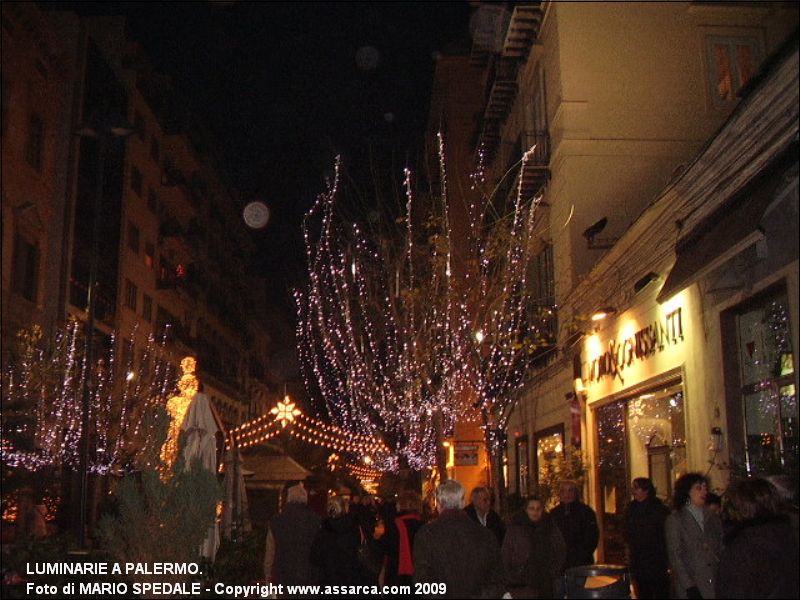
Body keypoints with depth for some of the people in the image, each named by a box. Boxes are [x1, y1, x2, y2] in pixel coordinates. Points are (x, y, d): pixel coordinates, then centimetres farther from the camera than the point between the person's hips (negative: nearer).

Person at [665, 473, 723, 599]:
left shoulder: (713, 517, 11)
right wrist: (689, 587, -13)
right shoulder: (675, 519, -1)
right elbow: (674, 555, -6)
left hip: (715, 584, 3)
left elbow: (721, 550, 11)